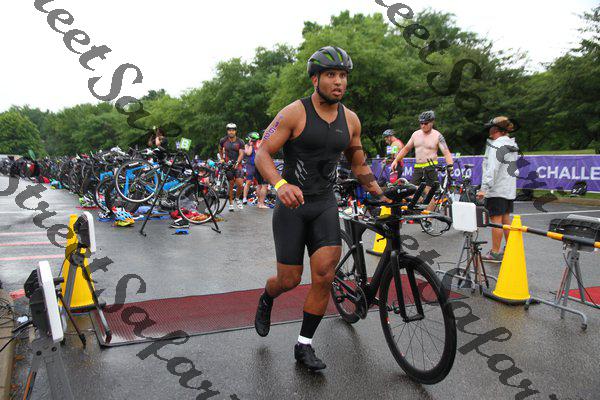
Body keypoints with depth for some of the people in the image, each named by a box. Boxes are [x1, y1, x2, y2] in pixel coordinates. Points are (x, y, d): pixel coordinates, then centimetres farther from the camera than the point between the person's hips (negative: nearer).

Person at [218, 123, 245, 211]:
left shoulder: (240, 142, -2)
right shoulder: (223, 140, 3)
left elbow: (241, 154, -11)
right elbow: (220, 150, 22)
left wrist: (236, 163, -26)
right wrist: (222, 159, 15)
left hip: (237, 165, 0)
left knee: (240, 184, -11)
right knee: (231, 185, 0)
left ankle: (237, 198, 17)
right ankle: (231, 203, 12)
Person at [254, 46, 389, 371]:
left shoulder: (350, 120, 5)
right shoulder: (294, 113, -11)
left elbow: (358, 163, 18)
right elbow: (262, 154, -15)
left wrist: (383, 196, 11)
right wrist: (280, 184, -34)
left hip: (325, 205, 4)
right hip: (292, 204, -3)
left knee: (324, 276, -8)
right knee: (289, 280, 1)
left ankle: (304, 345, 11)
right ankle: (266, 299, 39)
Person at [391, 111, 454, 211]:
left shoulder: (437, 136, -2)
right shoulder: (416, 134, 12)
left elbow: (446, 152, -9)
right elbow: (406, 149, 20)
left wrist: (450, 165, -26)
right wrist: (396, 160, 13)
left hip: (430, 168, -5)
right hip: (417, 168, 5)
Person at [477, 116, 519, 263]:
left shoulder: (497, 145, -15)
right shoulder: (512, 145, 14)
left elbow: (492, 169, -22)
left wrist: (484, 188, -23)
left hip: (497, 190, -9)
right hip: (509, 189, 9)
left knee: (496, 220, -4)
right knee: (505, 219, 16)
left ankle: (495, 253, 1)